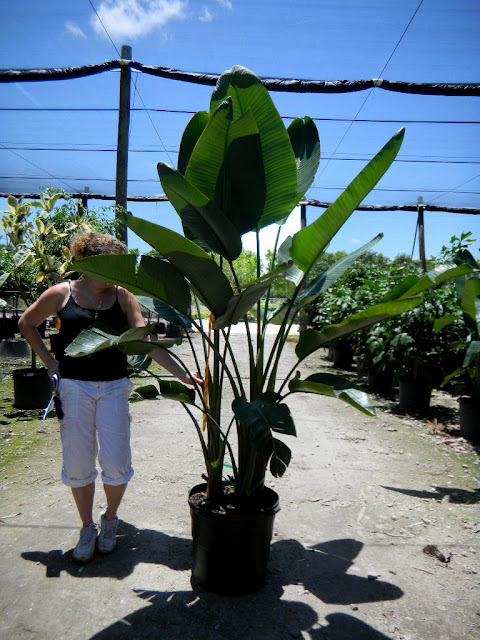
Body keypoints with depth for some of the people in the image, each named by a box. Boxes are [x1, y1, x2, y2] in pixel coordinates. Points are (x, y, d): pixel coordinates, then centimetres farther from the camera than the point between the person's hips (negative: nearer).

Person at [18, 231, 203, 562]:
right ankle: (87, 528, 29)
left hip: (113, 387, 1)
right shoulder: (62, 293, -3)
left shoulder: (122, 296, -1)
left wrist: (182, 374, -17)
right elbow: (26, 324, 13)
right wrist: (50, 360, 3)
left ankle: (110, 520, 30)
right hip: (74, 387, 0)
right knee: (78, 464, 6)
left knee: (116, 463, 0)